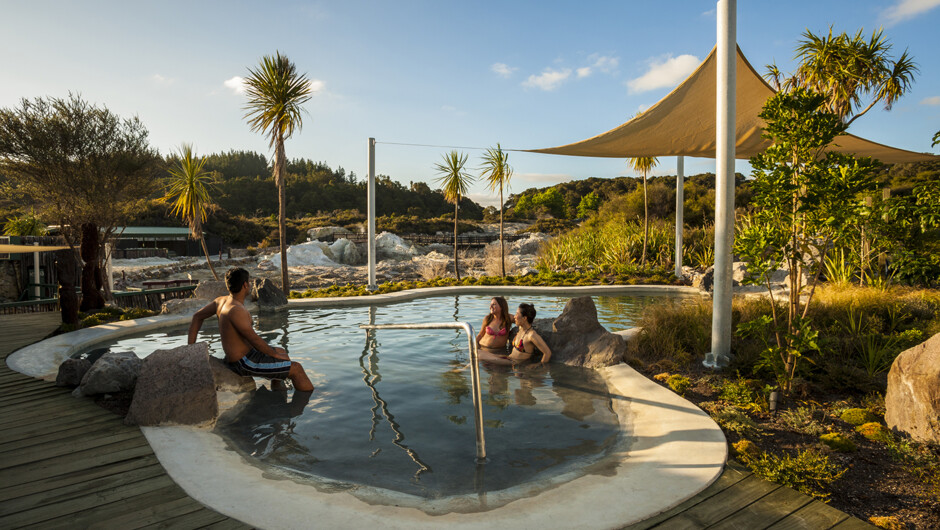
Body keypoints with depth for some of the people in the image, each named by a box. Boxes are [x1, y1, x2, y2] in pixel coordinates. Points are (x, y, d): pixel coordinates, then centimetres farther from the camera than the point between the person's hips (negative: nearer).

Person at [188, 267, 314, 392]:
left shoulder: (221, 301, 3)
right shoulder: (236, 310, -27)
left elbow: (197, 316, 13)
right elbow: (254, 339, -24)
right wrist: (275, 354, -11)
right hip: (244, 363, -10)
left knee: (282, 352, 29)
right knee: (296, 369, -8)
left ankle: (277, 387, 45)